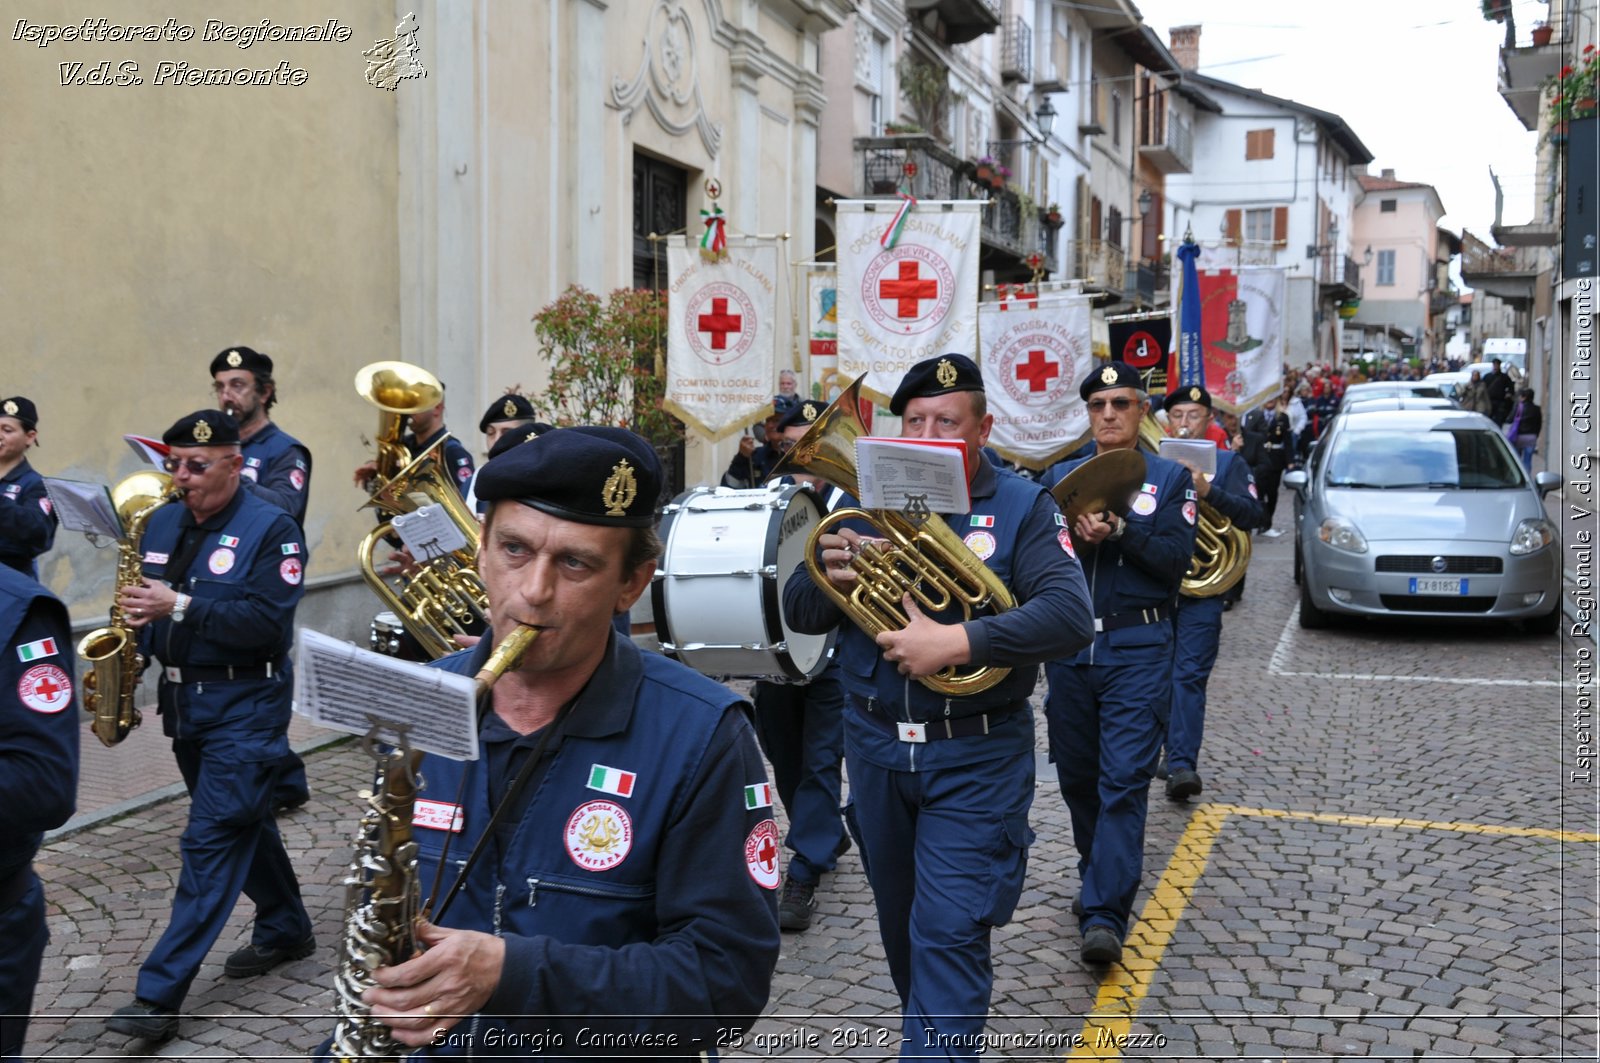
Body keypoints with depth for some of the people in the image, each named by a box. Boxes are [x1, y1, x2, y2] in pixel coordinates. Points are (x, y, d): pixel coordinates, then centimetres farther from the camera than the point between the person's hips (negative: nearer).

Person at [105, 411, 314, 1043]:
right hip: (183, 700, 8)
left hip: (246, 705, -7)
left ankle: (160, 993, -5)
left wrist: (179, 605, -26)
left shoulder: (271, 529, -12)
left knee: (212, 840, -7)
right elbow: (143, 602, 15)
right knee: (241, 822, 19)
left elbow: (268, 621, -22)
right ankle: (286, 929, 36)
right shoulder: (162, 524, 8)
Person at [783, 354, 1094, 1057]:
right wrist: (831, 576, -20)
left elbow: (1071, 616, -20)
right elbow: (798, 612, 3)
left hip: (975, 758, -4)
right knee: (901, 923, 21)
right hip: (875, 745, 5)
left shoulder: (1021, 507, -6)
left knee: (949, 933, -8)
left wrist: (956, 642, -31)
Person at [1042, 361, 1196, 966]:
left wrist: (1120, 532, -19)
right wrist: (1074, 537, -18)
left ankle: (1105, 913, -10)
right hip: (1068, 643, 3)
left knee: (1124, 779, -10)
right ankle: (1098, 874, 34)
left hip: (1137, 649, -3)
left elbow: (1177, 559, -6)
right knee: (1077, 774, 13)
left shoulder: (1171, 478, 5)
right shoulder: (1061, 475, 11)